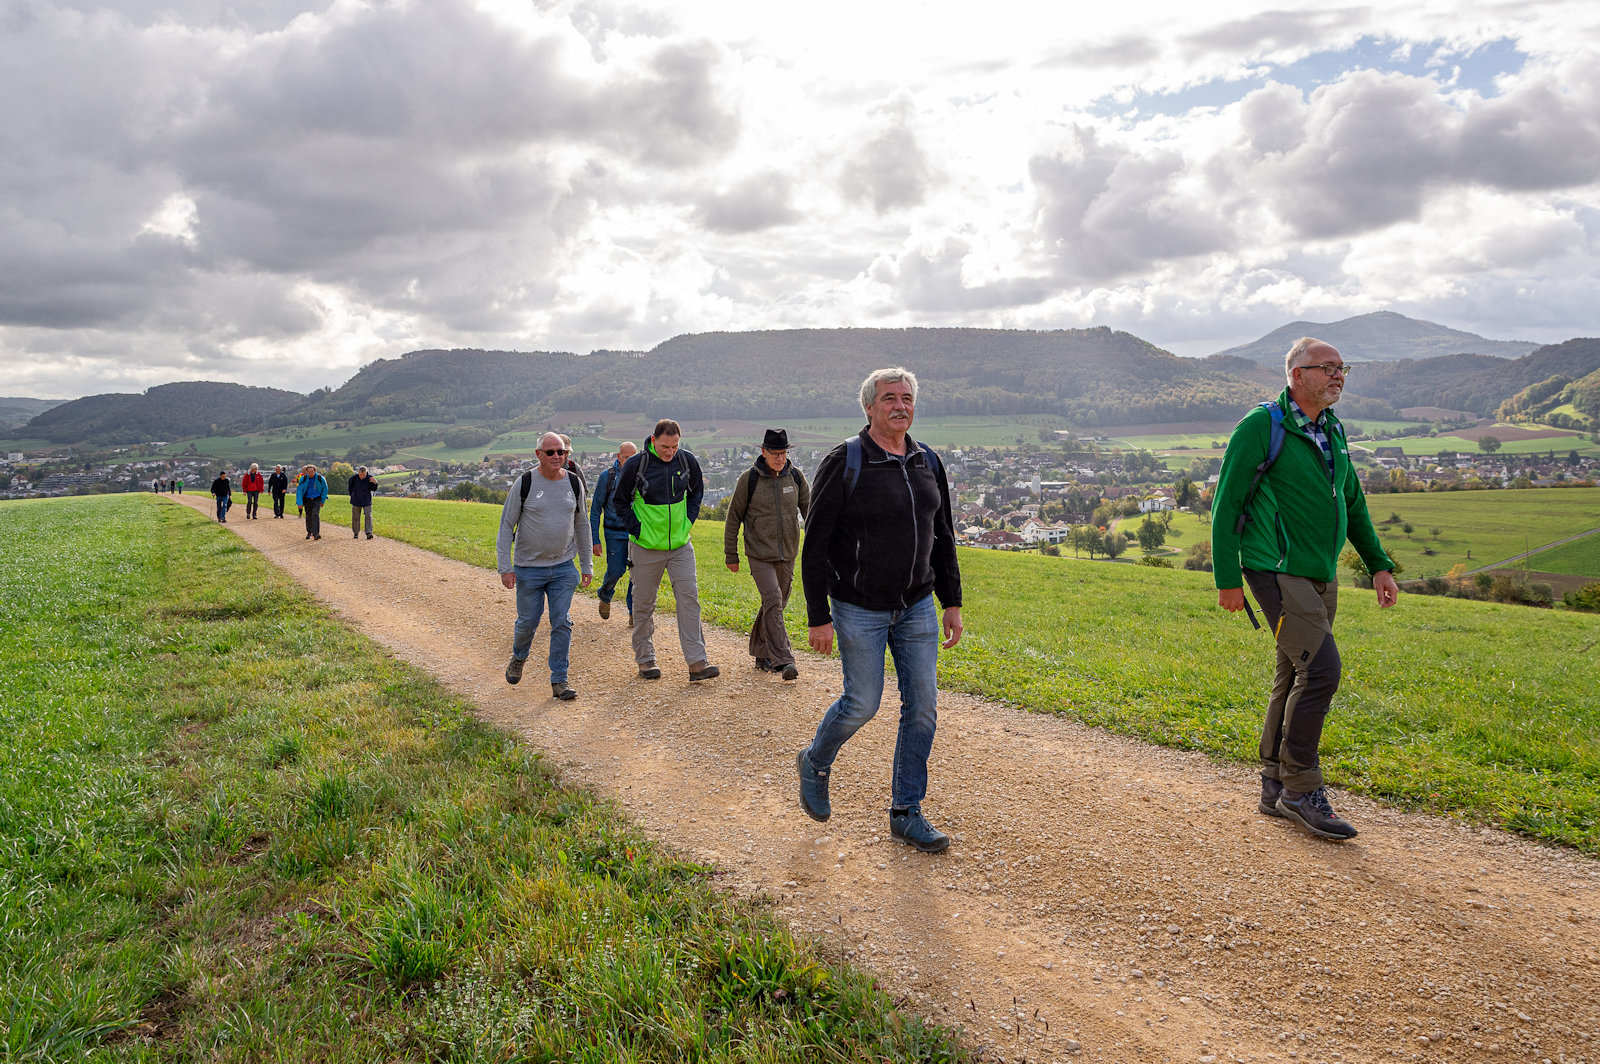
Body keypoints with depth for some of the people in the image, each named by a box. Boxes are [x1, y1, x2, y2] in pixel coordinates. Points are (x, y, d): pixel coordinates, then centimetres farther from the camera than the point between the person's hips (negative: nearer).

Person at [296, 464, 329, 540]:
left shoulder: (320, 478, -10)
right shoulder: (303, 479, -8)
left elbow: (325, 489, 4)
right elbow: (299, 490, -7)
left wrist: (323, 500, 6)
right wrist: (300, 502, -14)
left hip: (317, 499, -2)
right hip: (307, 500, 2)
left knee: (315, 515, -17)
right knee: (308, 516, 8)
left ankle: (316, 533, -21)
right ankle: (309, 533, 24)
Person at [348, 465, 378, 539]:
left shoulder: (369, 478, -10)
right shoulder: (354, 478, -11)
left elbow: (373, 489, -3)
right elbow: (350, 488, 8)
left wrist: (375, 483, -21)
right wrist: (352, 496, 11)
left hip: (366, 501, -1)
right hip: (356, 501, 1)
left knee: (368, 516, -13)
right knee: (355, 518, 7)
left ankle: (369, 533, -17)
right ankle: (356, 533, 20)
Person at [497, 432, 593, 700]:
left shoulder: (574, 483, 3)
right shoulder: (524, 484, -7)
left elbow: (581, 525, 13)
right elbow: (506, 525, -3)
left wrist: (587, 565, 12)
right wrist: (505, 567, -9)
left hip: (563, 568, 2)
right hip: (528, 568, -2)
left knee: (562, 623, -3)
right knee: (528, 621, 7)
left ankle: (559, 680, 6)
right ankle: (518, 658, 38)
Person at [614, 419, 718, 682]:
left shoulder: (687, 460, -2)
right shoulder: (635, 464, -10)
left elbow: (697, 491, 16)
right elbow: (621, 500, 1)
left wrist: (688, 521, 4)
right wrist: (637, 529, -7)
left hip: (680, 545, 2)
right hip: (646, 547, -2)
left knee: (689, 597, -5)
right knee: (644, 604, 7)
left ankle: (697, 662, -4)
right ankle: (644, 659, 22)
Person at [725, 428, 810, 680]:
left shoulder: (795, 475, 3)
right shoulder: (749, 479, -6)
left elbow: (809, 509, 13)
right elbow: (733, 518, 1)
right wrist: (731, 555, 3)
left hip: (787, 554, 4)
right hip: (759, 553, -4)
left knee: (776, 604, 11)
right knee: (773, 601, -16)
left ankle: (761, 653, 27)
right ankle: (782, 659, -15)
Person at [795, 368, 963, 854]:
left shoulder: (928, 463, 5)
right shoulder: (845, 463, -12)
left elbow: (942, 537, 14)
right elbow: (815, 545, -12)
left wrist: (952, 602, 10)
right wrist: (819, 617, -14)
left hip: (917, 607, 5)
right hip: (859, 609, -5)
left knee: (923, 707, 4)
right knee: (862, 703, 0)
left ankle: (906, 812, 17)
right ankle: (815, 762, 32)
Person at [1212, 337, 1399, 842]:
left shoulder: (1332, 431, 14)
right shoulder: (1261, 427, -9)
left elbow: (1353, 503, 24)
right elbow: (1227, 503, -10)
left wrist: (1379, 565, 18)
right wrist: (1228, 578, -12)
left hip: (1321, 575, 8)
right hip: (1279, 571, -8)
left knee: (1295, 677, 10)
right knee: (1320, 669, -16)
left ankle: (1275, 788, 20)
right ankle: (1300, 789, -4)